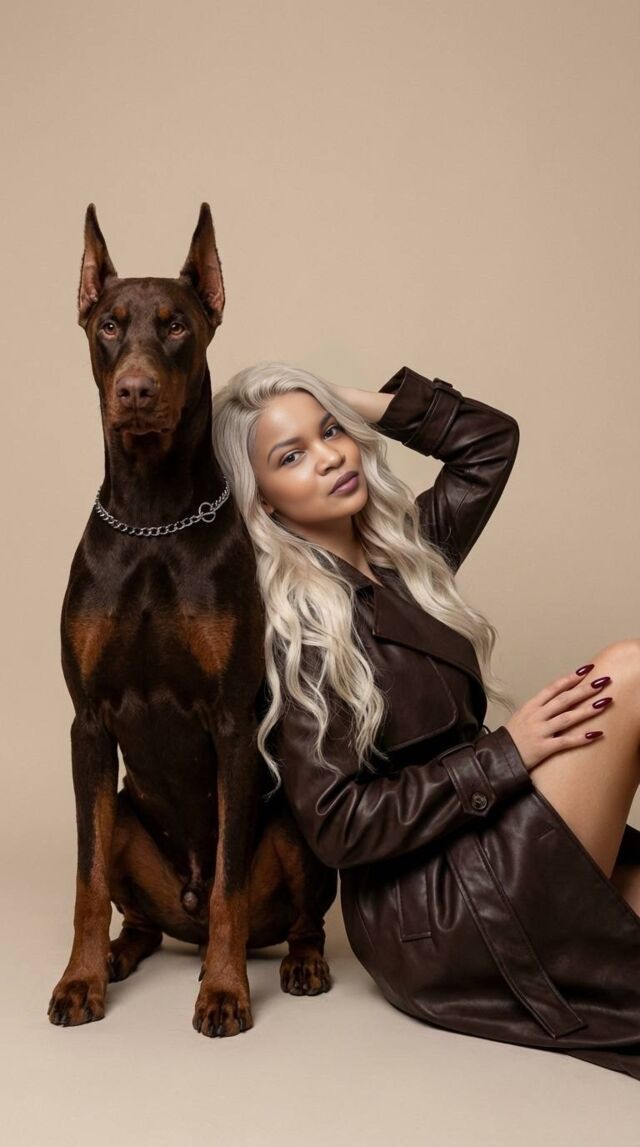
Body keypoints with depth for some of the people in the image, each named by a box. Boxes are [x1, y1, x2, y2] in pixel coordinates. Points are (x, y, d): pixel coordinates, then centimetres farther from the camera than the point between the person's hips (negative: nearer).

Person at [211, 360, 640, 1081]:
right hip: (436, 925, -7)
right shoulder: (289, 624, -12)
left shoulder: (399, 550, 10)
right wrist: (505, 754, -17)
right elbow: (338, 826, -15)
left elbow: (489, 439, 19)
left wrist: (354, 403, 9)